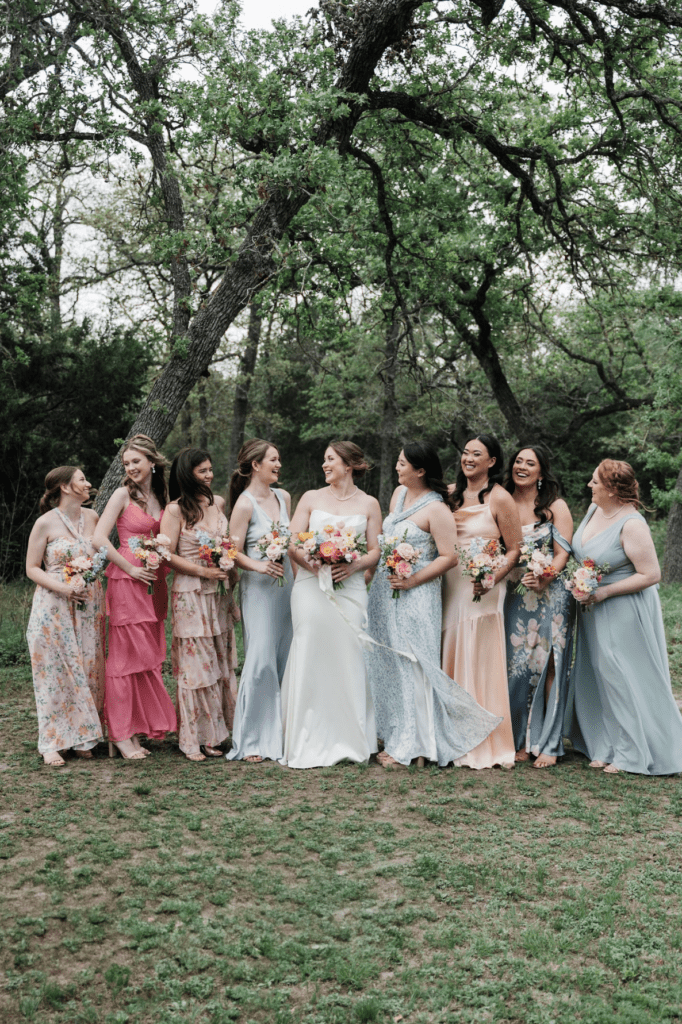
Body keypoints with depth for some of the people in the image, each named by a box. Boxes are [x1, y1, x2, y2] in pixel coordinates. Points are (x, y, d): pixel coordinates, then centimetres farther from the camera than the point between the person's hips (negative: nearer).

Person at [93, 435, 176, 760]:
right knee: (126, 656, -4)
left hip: (155, 583, 6)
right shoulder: (123, 494, -4)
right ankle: (121, 735, 3)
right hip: (127, 582, -6)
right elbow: (99, 538, -11)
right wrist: (130, 569, -12)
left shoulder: (161, 496, 13)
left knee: (148, 656, 8)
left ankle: (137, 729, 18)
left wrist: (162, 564, 3)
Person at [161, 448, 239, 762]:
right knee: (195, 664, -2)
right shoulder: (175, 509, -7)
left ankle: (214, 734, 17)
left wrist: (229, 570, 6)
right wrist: (204, 571, -16)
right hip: (191, 596, -6)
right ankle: (193, 740, 7)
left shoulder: (219, 502, 10)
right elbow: (167, 556, -10)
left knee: (221, 662, 8)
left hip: (220, 594, 6)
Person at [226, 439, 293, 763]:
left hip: (286, 583, 7)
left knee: (285, 659, 8)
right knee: (261, 660, -10)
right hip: (258, 588, -7)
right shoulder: (245, 503, -9)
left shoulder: (283, 497, 11)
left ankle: (279, 733, 18)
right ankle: (250, 740, -1)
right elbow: (234, 552, -10)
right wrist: (258, 565, -26)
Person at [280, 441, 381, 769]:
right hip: (311, 586, 0)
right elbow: (292, 543, 5)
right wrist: (312, 564, -13)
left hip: (349, 588, 0)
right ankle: (309, 744, 0)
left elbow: (375, 551, 6)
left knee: (347, 657, -5)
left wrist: (353, 566, -12)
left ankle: (349, 740, 6)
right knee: (310, 657, -6)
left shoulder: (368, 504, 10)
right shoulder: (311, 498, 11)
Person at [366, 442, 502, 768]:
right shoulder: (399, 493, 10)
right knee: (385, 664, 12)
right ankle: (395, 735, 24)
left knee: (411, 665, -3)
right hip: (385, 592, 8)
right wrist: (375, 569, 15)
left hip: (415, 595, -8)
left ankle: (411, 746, 7)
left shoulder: (436, 509, -14)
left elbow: (449, 557, -17)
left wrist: (411, 580, -20)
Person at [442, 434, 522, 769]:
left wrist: (492, 579, -19)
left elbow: (515, 550, -6)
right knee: (449, 662, 8)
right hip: (450, 587, 6)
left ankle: (485, 745, 8)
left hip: (481, 591, -5)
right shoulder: (452, 493, 11)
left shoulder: (500, 499, -6)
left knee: (479, 663, -2)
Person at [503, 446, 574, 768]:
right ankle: (521, 739, 13)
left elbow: (562, 554, -4)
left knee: (547, 666, -4)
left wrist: (544, 579, -22)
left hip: (550, 595, -3)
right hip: (513, 597, 3)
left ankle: (548, 744, 2)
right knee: (516, 666, 2)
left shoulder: (556, 507, 1)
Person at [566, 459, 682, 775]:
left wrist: (604, 591, -21)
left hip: (623, 613, -8)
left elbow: (651, 575, -22)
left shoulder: (632, 525, -22)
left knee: (624, 681, 0)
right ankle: (606, 748, 25)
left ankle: (633, 754, 14)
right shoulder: (594, 509, 3)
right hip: (594, 612, 8)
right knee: (599, 679, 13)